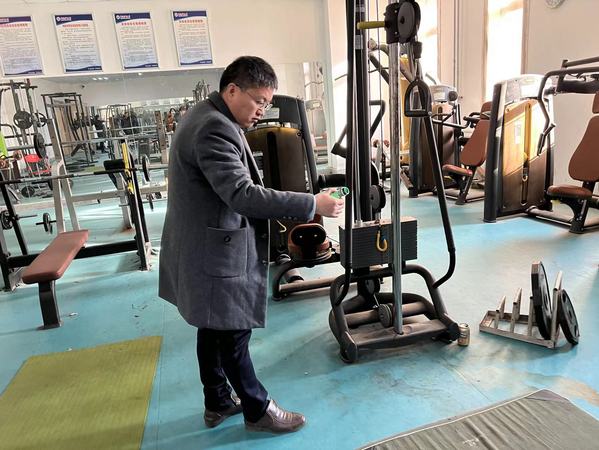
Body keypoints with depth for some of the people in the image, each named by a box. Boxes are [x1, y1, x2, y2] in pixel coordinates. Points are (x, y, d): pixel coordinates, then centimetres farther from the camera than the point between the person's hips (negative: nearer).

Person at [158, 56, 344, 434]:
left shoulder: (208, 118, 13)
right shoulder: (214, 128, -22)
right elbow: (243, 195, -30)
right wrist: (313, 204, -29)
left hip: (206, 250, 11)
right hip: (217, 256, -10)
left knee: (214, 329, 19)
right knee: (234, 335, 5)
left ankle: (218, 402, 36)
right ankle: (257, 410, 25)